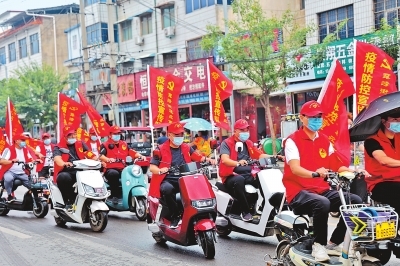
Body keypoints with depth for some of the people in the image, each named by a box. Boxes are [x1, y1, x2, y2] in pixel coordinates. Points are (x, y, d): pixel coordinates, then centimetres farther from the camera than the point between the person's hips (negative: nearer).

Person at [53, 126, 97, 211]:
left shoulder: (80, 144, 19)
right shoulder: (58, 147, 8)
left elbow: (90, 154, 5)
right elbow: (57, 158, -14)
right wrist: (64, 163, -38)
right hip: (66, 172, -3)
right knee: (64, 177, -38)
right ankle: (68, 202, -24)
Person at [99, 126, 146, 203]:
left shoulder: (124, 144, 20)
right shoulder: (105, 145, 4)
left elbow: (132, 152, 11)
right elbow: (101, 156, -13)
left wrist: (141, 156, -7)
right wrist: (108, 159, -34)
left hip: (122, 169, 4)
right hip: (110, 169, -4)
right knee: (114, 174, -40)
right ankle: (115, 196, -31)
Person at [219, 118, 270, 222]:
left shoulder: (249, 143, 19)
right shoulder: (226, 143, -2)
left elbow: (260, 155, 11)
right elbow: (224, 160, -19)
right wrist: (238, 163, -39)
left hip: (249, 175, 6)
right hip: (232, 176, -5)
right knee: (239, 180, -39)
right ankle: (245, 211, -31)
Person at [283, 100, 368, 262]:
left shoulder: (325, 141, 15)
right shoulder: (292, 140, -6)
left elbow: (336, 166, 9)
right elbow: (295, 168, -21)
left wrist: (354, 172, -9)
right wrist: (314, 173, -40)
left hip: (322, 190, 7)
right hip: (299, 191, -7)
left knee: (355, 201, -13)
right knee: (322, 203, -37)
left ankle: (334, 243, -2)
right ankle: (318, 245, -17)